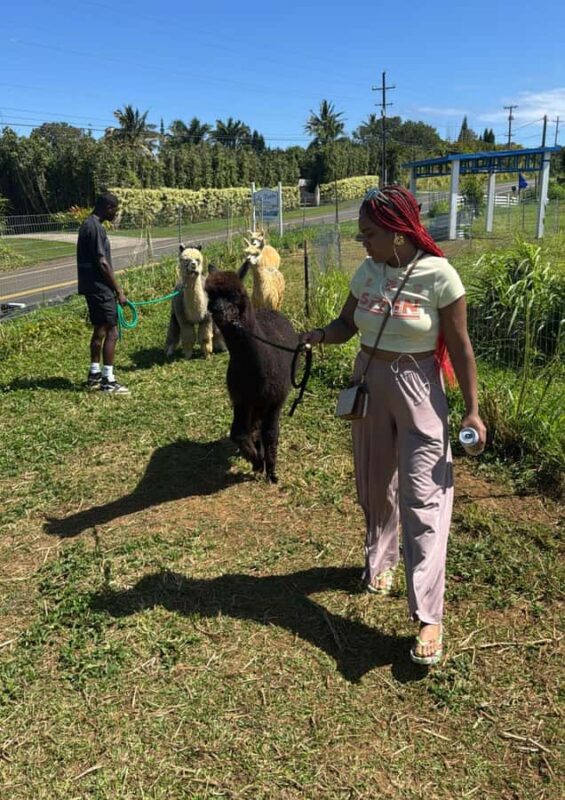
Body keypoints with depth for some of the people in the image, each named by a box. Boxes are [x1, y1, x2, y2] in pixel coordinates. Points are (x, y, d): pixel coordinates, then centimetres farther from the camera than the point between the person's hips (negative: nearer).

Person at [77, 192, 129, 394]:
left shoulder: (88, 224, 14)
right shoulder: (96, 228, -17)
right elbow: (102, 263, -20)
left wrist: (114, 287, 21)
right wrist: (118, 290, -14)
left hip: (92, 287, 10)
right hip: (100, 288, -10)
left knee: (99, 330, 16)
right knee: (111, 332, -7)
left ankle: (94, 375, 23)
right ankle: (108, 381, -5)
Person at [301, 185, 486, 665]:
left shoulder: (438, 275, -15)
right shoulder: (367, 272, 0)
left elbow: (459, 346, -11)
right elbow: (346, 324, 9)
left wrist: (472, 409, -11)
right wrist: (321, 335, -14)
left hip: (419, 391, -5)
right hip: (369, 385, 6)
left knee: (423, 498, -5)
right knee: (374, 485, 18)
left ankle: (429, 617, 2)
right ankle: (380, 561, 43)